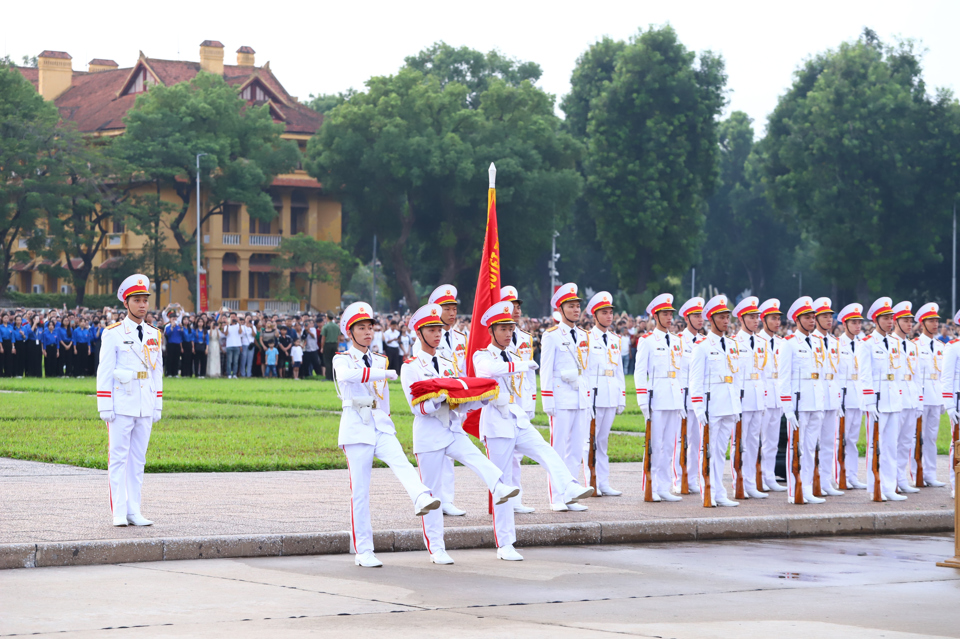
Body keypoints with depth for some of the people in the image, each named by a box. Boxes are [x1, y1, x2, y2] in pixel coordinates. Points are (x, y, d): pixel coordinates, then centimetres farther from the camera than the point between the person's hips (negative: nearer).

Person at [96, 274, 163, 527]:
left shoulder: (154, 335, 11)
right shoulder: (113, 333, -3)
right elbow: (104, 372, -5)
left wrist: (157, 407, 10)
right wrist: (105, 408, -10)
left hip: (145, 407, 5)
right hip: (122, 404, -5)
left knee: (138, 459, 6)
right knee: (118, 458, -3)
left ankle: (134, 511, 9)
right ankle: (119, 513, -2)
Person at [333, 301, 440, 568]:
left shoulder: (380, 361, 18)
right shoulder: (342, 359, 3)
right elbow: (346, 375, -22)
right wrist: (384, 373, -24)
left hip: (381, 426, 4)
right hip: (356, 427, -4)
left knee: (401, 463, -27)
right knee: (360, 491, -4)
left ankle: (422, 499, -54)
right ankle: (363, 552, 1)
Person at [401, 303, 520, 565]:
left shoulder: (448, 366, 17)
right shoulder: (411, 367, -1)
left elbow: (460, 404, 17)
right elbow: (417, 406, -11)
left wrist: (482, 398, -2)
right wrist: (441, 396, -26)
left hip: (454, 431, 4)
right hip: (429, 434, -4)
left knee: (476, 458, -27)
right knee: (431, 492, 0)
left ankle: (500, 488, -55)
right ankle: (436, 548, 7)